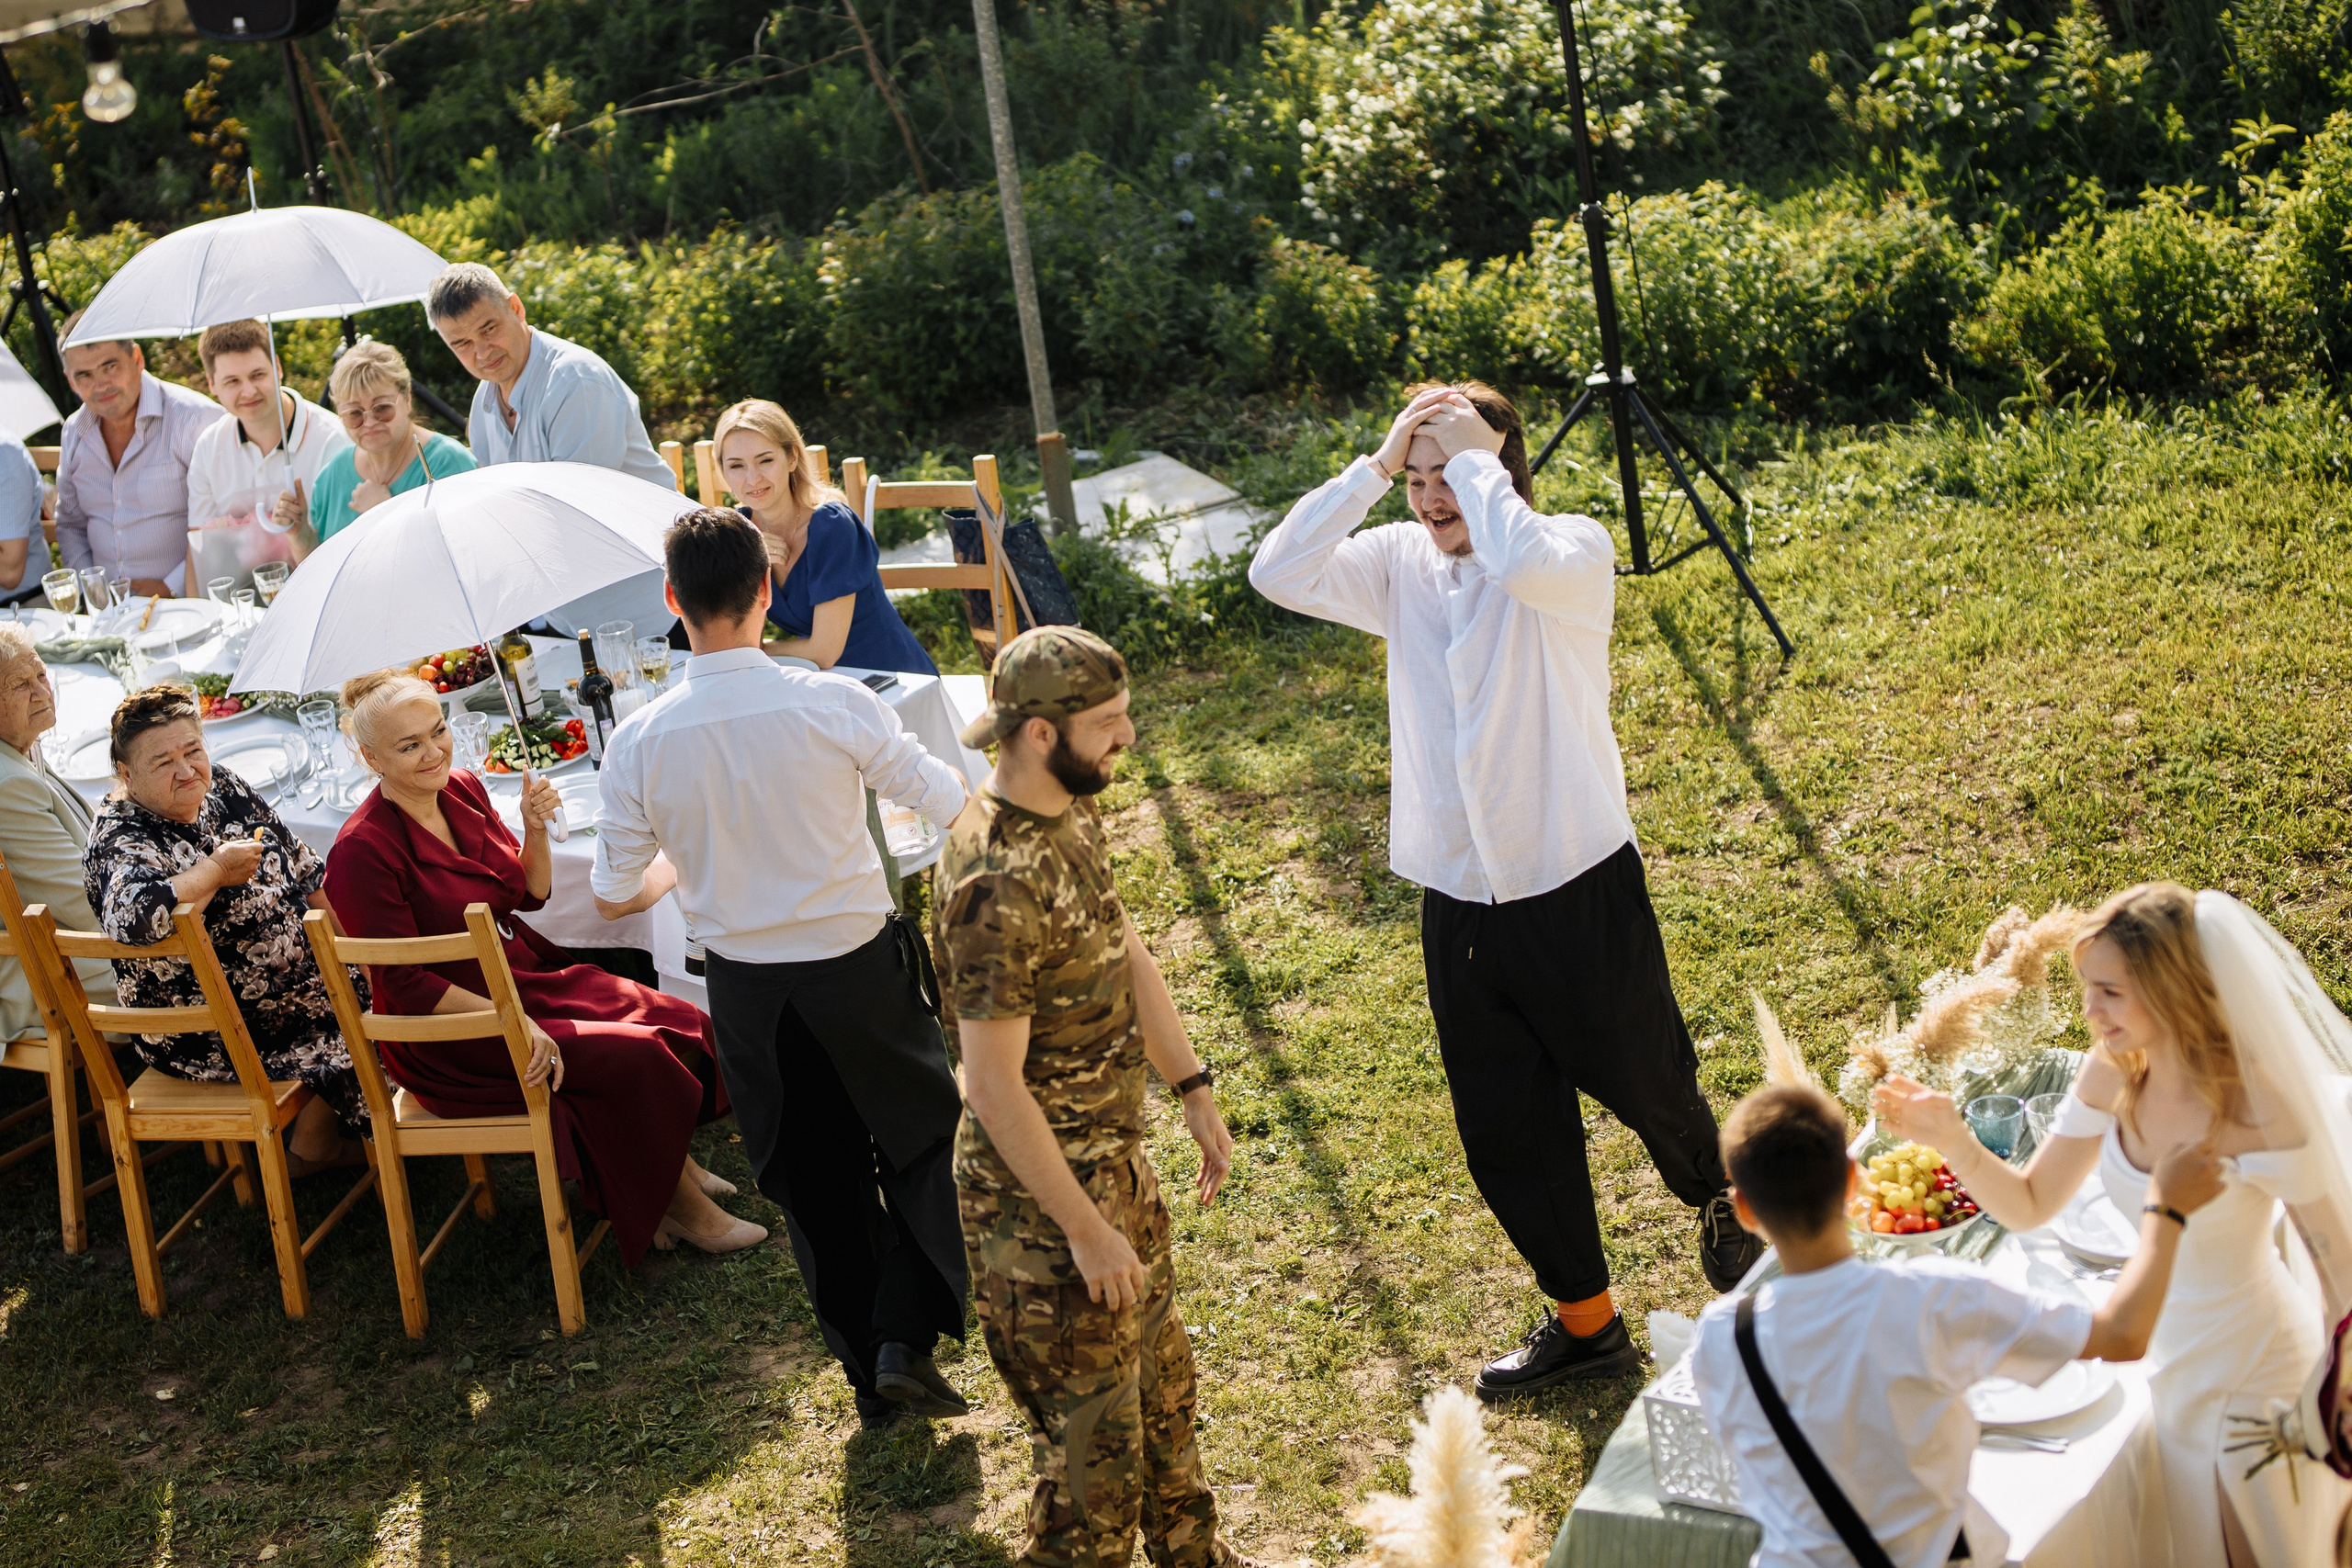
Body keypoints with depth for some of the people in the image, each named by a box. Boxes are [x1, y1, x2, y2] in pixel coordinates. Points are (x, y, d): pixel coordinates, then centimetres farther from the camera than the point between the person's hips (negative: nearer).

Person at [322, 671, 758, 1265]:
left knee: (682, 1024, -9)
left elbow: (531, 894, 11)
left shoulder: (464, 791, 2)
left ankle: (676, 1170, 10)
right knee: (635, 1057, -20)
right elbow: (404, 983, -20)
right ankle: (682, 1206, 0)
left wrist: (536, 829, -9)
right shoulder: (363, 850, -21)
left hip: (528, 975, 8)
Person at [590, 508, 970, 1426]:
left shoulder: (639, 741, -13)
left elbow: (615, 897, -2)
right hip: (858, 969, -2)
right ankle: (905, 1340, 8)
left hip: (746, 988, 2)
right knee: (922, 1141, 20)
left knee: (811, 1179, 18)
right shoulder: (832, 703, -19)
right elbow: (956, 808, -10)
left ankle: (868, 1378, 30)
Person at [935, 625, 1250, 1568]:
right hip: (1042, 1192, -10)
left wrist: (1195, 1091, 13)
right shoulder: (998, 883, -30)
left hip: (1114, 1158, 10)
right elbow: (995, 1090, -27)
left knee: (1161, 1378, 26)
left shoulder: (1071, 811, 0)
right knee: (1094, 1429, 4)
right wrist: (1086, 1230, -21)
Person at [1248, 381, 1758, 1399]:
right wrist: (1376, 465, -14)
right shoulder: (1401, 564, 2)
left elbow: (1524, 562, -38)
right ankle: (1584, 1320, 32)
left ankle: (1720, 1202, 48)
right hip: (1460, 904, 5)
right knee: (1505, 1132, 13)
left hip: (1579, 891, -5)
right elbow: (1278, 573, -12)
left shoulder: (1575, 554, -13)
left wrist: (1475, 457, -23)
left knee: (1647, 1086, 15)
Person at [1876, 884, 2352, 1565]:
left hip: (2260, 1373, -6)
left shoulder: (2254, 1106, -29)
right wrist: (1952, 1138, -23)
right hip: (2175, 1367, 6)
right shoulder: (2114, 1073, -12)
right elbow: (2029, 1206, -5)